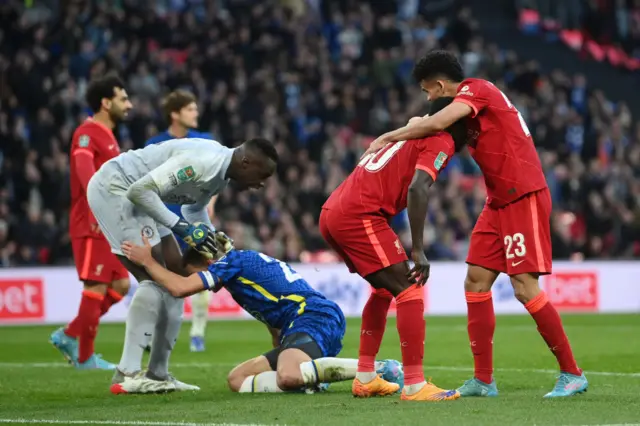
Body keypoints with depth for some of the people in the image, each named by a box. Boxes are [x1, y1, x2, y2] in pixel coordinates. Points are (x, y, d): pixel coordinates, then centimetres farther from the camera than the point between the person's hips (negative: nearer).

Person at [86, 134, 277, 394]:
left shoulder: (222, 172, 4)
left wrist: (214, 241, 7)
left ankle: (158, 374, 13)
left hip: (134, 195, 11)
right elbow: (140, 190, -29)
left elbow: (195, 207, 22)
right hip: (113, 188, -11)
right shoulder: (203, 163, -27)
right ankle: (127, 372, -17)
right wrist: (182, 227, -27)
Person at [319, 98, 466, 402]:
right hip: (359, 216, -9)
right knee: (410, 292, -7)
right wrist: (418, 251, -17)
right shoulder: (441, 142, 0)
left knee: (386, 288, 24)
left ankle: (365, 378, 25)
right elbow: (417, 189, -16)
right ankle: (414, 386, -12)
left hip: (331, 214, 9)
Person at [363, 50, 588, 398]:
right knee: (476, 281, 4)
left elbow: (437, 123, -24)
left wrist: (390, 136, -15)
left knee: (525, 287, -12)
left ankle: (572, 374, -3)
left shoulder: (476, 89, -11)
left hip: (523, 197, -10)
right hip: (499, 201, 10)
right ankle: (483, 380, 7)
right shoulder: (470, 102, 18)